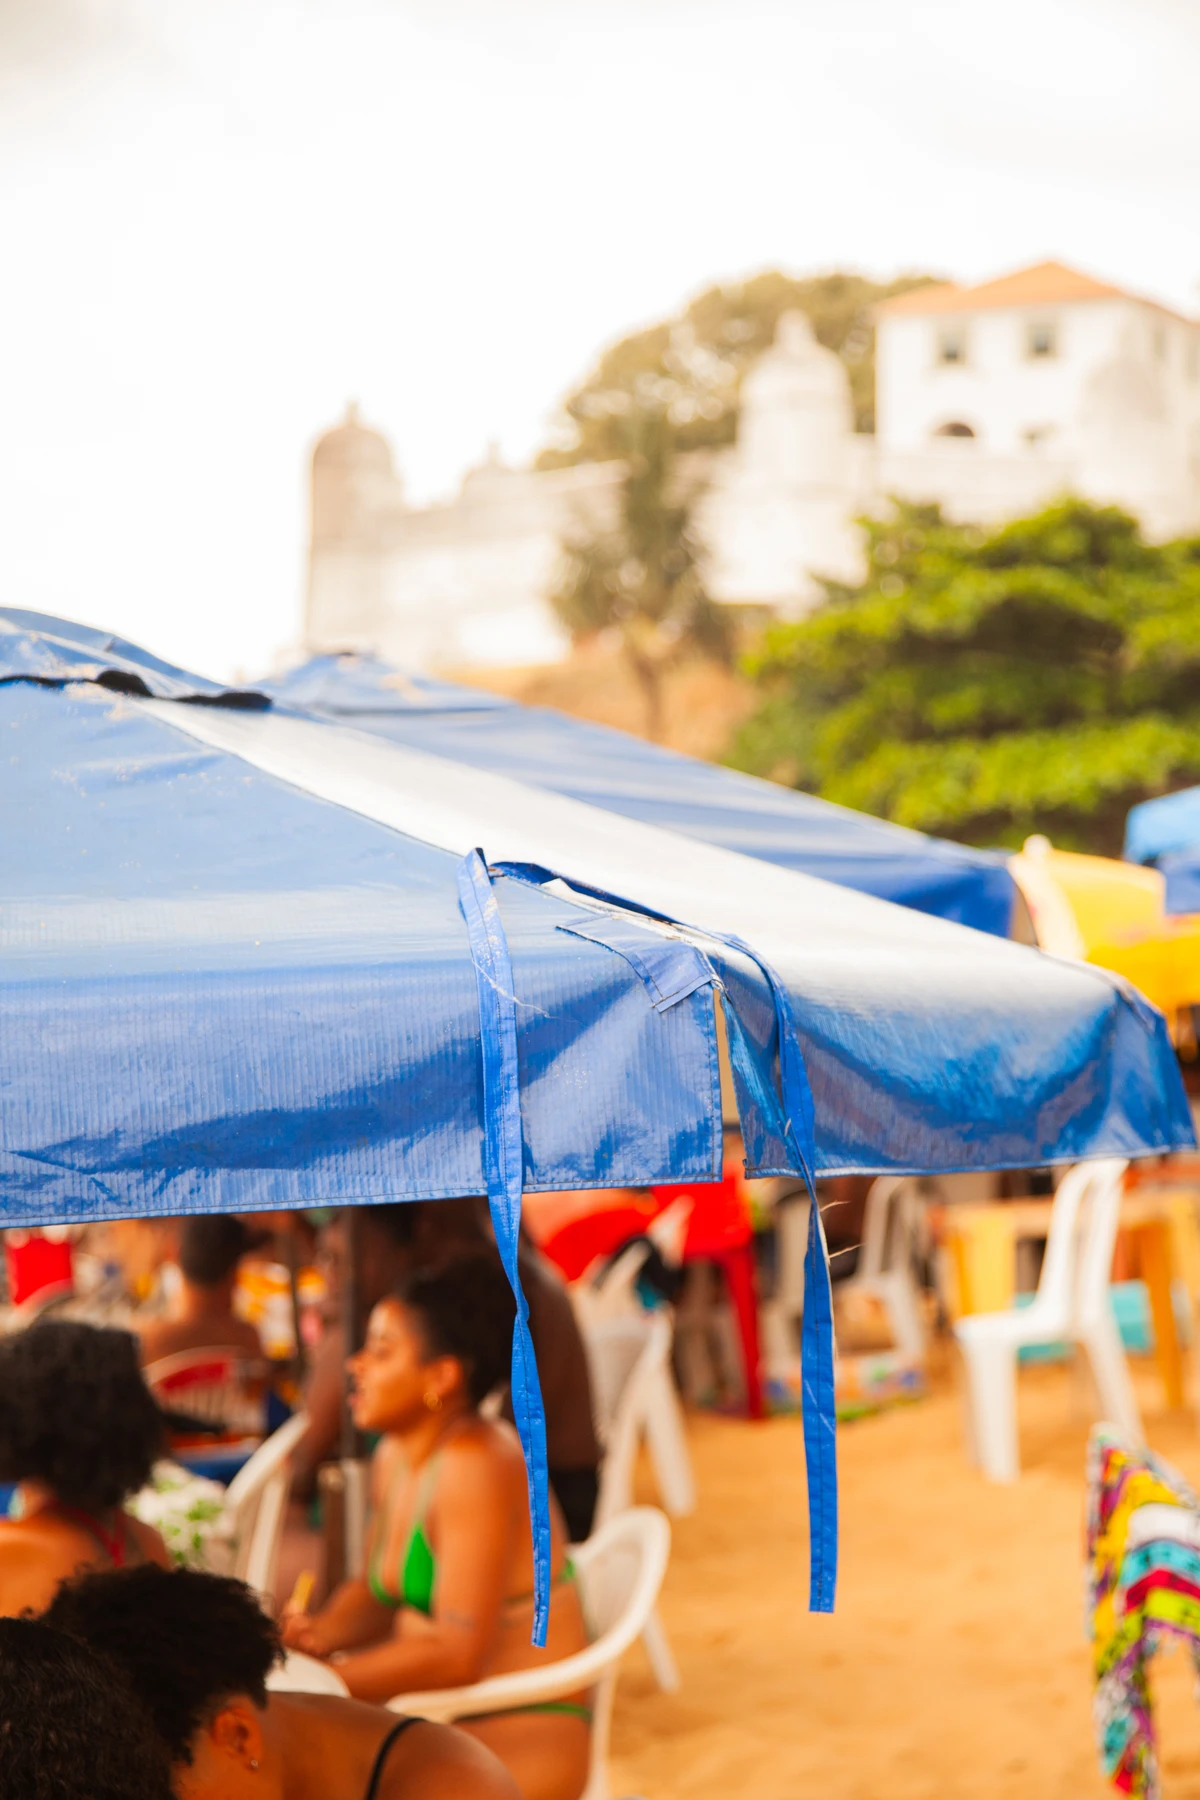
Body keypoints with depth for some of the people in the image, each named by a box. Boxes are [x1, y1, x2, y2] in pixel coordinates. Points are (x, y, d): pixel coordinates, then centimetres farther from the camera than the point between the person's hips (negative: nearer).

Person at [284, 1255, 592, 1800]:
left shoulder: (477, 1468, -19)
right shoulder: (396, 1456, 7)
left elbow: (457, 1654, -24)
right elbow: (376, 1593, 19)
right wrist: (319, 1636, -2)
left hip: (522, 1737, -9)